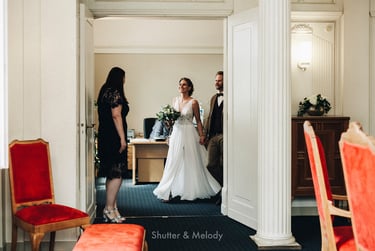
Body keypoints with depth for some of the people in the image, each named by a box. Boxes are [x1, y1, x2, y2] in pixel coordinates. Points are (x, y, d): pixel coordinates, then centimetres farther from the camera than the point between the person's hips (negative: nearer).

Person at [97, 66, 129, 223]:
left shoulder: (105, 91, 17)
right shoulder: (115, 93, -11)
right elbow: (116, 115, -19)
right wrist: (122, 138, -18)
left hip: (105, 138, 10)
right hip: (114, 138, -10)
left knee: (112, 174, 11)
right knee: (117, 174, -7)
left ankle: (112, 208, 15)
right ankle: (109, 209, -6)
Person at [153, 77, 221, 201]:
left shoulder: (193, 102, -6)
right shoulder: (175, 100, 8)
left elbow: (198, 121, -2)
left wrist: (201, 135, -9)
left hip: (189, 134, -4)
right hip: (176, 133, 4)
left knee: (190, 162, 4)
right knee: (174, 162, 3)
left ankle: (191, 191, 17)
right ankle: (170, 191, 5)